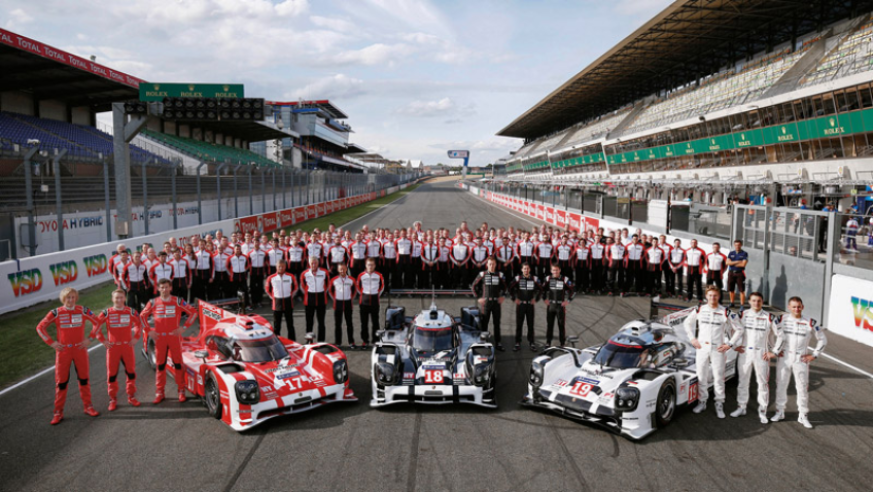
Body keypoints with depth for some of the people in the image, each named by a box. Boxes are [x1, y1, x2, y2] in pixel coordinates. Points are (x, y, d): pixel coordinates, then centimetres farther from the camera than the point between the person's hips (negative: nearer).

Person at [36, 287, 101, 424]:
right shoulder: (56, 313, -3)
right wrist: (51, 342, -5)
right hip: (63, 351, -1)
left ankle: (88, 406, 18)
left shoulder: (83, 310, 0)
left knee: (84, 378, 7)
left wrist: (89, 338, -1)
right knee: (61, 381, 1)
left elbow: (97, 323, 7)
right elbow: (40, 327, 2)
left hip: (80, 349, 1)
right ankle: (58, 412, 10)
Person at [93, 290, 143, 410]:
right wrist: (102, 340, -1)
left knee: (131, 372, 5)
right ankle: (113, 400, 12)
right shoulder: (107, 313, -3)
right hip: (113, 347, -1)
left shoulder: (131, 312, 2)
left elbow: (139, 324, 15)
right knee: (112, 374, 2)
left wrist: (136, 337, 6)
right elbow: (96, 325, 3)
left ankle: (131, 397, 19)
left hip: (127, 346, 1)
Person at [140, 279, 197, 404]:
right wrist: (148, 330, 6)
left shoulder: (178, 302, -1)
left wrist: (184, 327, -5)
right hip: (159, 338, 2)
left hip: (174, 336, -2)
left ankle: (181, 391, 10)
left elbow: (193, 312, 0)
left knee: (178, 363, 1)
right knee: (160, 365, 6)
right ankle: (159, 392, 14)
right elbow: (142, 316, 16)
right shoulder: (153, 303, 5)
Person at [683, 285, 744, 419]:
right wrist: (692, 338, 6)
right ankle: (702, 402, 18)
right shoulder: (699, 310, 3)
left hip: (718, 349, -2)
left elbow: (739, 329, 3)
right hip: (702, 347, 2)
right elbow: (688, 323, 16)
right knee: (701, 377, 7)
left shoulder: (726, 312, -3)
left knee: (718, 377, 1)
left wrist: (730, 344, -3)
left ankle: (719, 405, 11)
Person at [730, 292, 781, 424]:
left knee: (763, 382, 2)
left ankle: (762, 411, 13)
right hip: (745, 353, 2)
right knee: (742, 381, 9)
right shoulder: (742, 315, 2)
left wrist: (774, 352, -1)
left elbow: (780, 335, 2)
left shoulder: (769, 318, -3)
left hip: (762, 354, -2)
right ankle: (741, 407, 21)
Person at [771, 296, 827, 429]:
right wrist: (774, 350, 2)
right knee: (781, 385, 7)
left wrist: (814, 355, 2)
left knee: (802, 387, 2)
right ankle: (780, 412, 19)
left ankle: (803, 416, 14)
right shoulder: (782, 320, 0)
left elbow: (822, 339, 7)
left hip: (801, 359, -1)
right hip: (784, 357, 1)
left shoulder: (810, 323, -2)